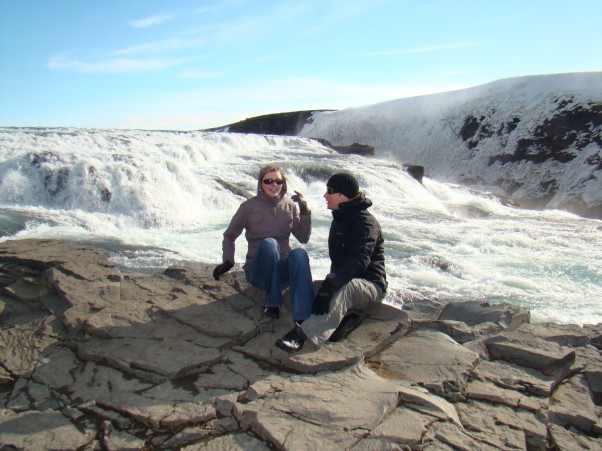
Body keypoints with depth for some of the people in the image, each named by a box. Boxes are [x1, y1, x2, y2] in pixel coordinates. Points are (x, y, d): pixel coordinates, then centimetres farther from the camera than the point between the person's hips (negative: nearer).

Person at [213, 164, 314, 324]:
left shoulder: (290, 206, 6)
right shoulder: (249, 206, -2)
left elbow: (303, 238, 6)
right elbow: (229, 236, 7)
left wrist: (305, 211, -6)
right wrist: (227, 261, -9)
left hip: (283, 270, 2)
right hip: (258, 272, -2)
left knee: (299, 253, -33)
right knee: (269, 243, -34)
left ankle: (303, 320, -42)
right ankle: (272, 303, -22)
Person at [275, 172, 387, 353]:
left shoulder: (365, 222, -15)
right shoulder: (340, 219, 14)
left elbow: (360, 260, -31)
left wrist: (330, 284, -42)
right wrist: (331, 282, -1)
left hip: (369, 285, -8)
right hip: (344, 280, 8)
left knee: (346, 286, -41)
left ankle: (303, 333, -50)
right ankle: (341, 319, -17)